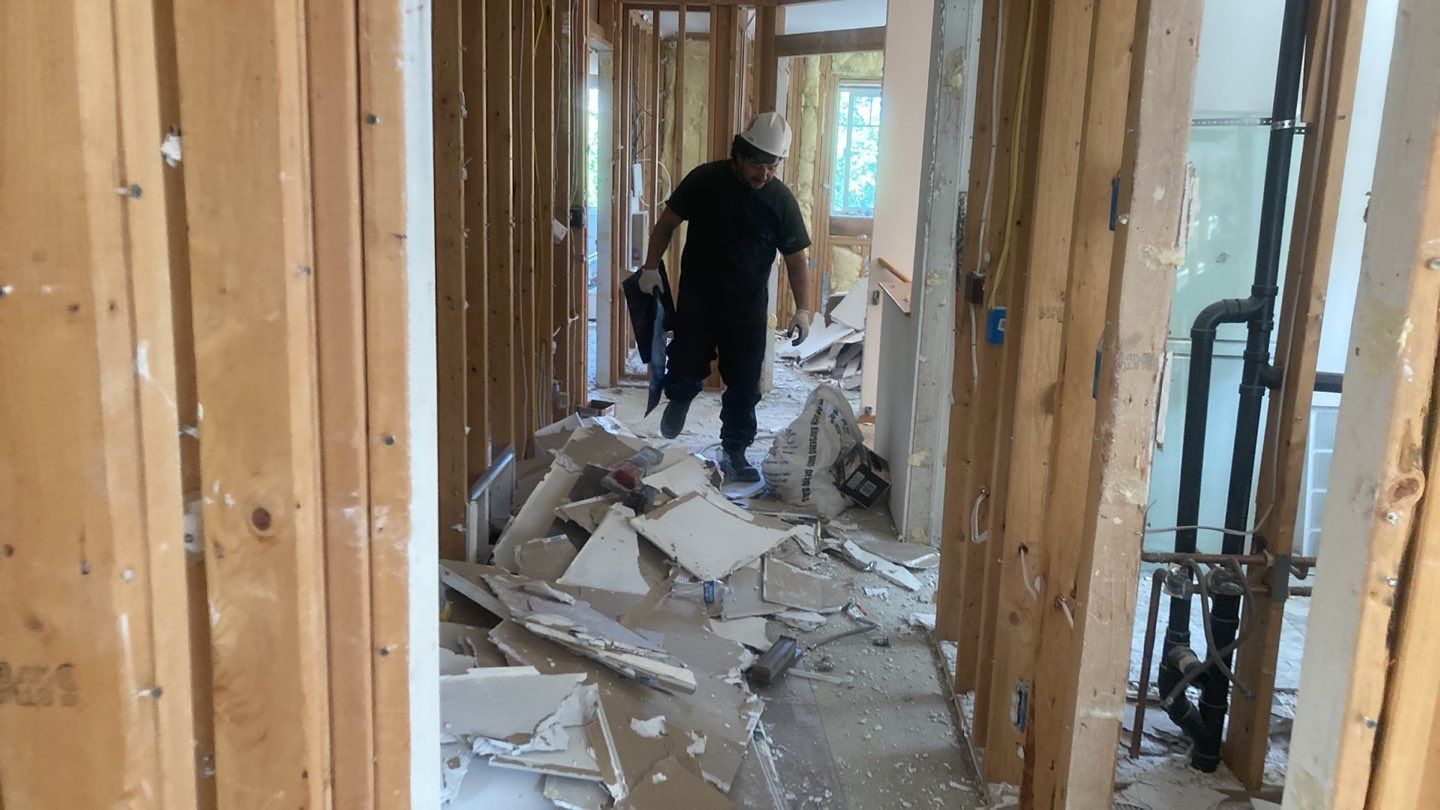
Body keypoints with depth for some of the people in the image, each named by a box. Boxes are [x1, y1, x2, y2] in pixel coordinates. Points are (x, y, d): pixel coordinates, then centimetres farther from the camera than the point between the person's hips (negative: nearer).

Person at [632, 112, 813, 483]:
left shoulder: (781, 201, -6)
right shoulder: (705, 180, -8)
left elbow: (795, 260, -2)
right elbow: (667, 222, 2)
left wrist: (802, 308, -12)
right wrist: (651, 266, -6)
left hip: (748, 311, 1)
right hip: (697, 303, -1)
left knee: (744, 388, 3)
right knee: (686, 372, -2)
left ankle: (734, 453, 20)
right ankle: (679, 399, 35)